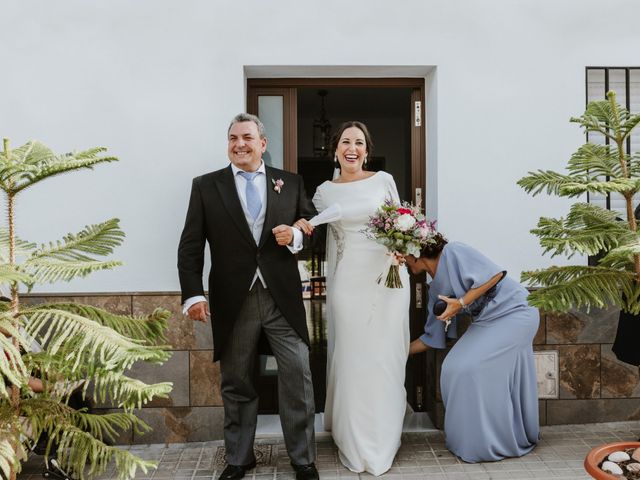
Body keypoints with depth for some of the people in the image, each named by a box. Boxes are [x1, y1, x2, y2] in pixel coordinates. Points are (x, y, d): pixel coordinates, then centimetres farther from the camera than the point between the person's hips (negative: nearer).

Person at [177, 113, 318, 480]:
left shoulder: (291, 183, 8)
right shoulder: (206, 186, 5)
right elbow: (191, 246, 0)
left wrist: (295, 236, -10)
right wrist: (193, 294, -10)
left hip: (283, 298, 1)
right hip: (233, 301, 0)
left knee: (298, 378, 3)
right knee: (237, 384, 13)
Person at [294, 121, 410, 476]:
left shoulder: (384, 180, 5)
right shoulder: (324, 191, 7)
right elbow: (312, 227, 16)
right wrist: (300, 224, -2)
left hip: (387, 279, 0)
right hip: (347, 283, 0)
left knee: (384, 358, 6)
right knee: (350, 359, 5)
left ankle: (382, 440, 25)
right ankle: (353, 441, 23)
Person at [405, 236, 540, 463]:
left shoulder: (452, 252, -10)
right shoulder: (436, 289, 12)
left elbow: (495, 273, -18)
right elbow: (432, 337, 14)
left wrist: (461, 303, -22)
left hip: (514, 312, -8)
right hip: (488, 322, 8)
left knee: (469, 368, -14)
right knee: (456, 368, 1)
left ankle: (488, 443, 4)